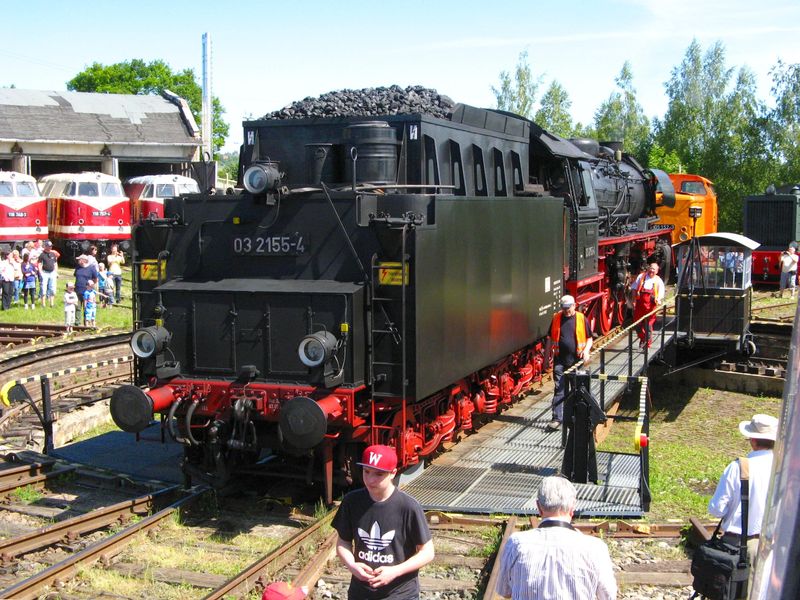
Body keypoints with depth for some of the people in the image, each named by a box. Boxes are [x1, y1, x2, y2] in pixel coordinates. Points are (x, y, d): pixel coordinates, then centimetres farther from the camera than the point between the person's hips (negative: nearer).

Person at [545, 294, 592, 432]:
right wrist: (546, 356, 10)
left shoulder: (582, 319, 0)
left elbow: (589, 338, 6)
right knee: (559, 390, -4)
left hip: (577, 360, -1)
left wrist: (586, 350, -13)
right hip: (560, 361, 1)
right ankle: (557, 419, -5)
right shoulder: (556, 318, 5)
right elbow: (551, 339, 13)